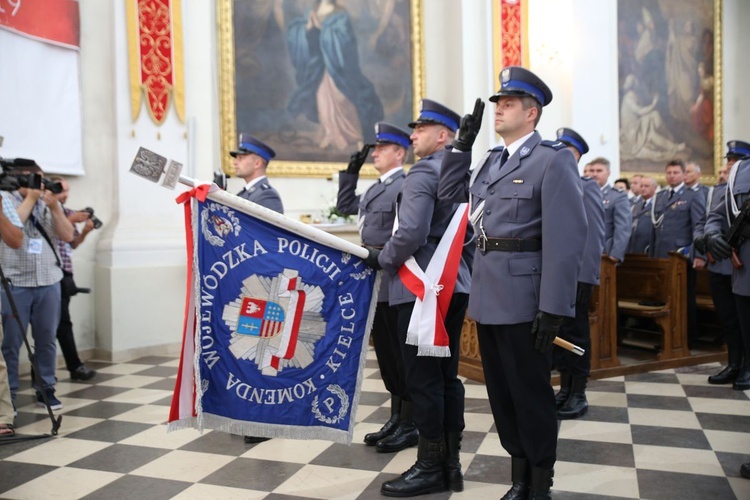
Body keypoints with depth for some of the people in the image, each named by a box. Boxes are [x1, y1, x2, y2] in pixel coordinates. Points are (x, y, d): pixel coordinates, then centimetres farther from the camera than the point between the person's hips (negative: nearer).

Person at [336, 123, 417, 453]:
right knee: (386, 354, 14)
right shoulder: (375, 189, 17)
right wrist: (351, 171, 22)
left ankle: (410, 425, 11)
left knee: (401, 354, 0)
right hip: (376, 283, 9)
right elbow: (345, 206, 29)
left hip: (394, 284, -9)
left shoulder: (406, 187, -12)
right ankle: (396, 420, 25)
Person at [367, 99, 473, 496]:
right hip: (454, 287, 9)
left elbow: (412, 234, -22)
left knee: (422, 379, -1)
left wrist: (381, 259, -7)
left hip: (421, 289, -9)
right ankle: (451, 463, 20)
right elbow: (471, 233, 18)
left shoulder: (422, 174, -12)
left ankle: (431, 468, 7)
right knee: (447, 376, 12)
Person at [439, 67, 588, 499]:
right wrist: (462, 144, 14)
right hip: (488, 296, 8)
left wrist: (553, 308, -20)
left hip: (523, 298, -8)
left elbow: (567, 238, -16)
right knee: (502, 393, 16)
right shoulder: (493, 160, 14)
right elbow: (451, 195, 23)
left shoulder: (554, 159, -10)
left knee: (531, 394, 6)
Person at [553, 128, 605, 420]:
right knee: (558, 332, 12)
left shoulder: (587, 188, -7)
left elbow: (595, 236, -11)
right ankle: (565, 389, 25)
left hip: (576, 276, -6)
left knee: (575, 333, 3)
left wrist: (589, 275, -15)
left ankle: (578, 395, 14)